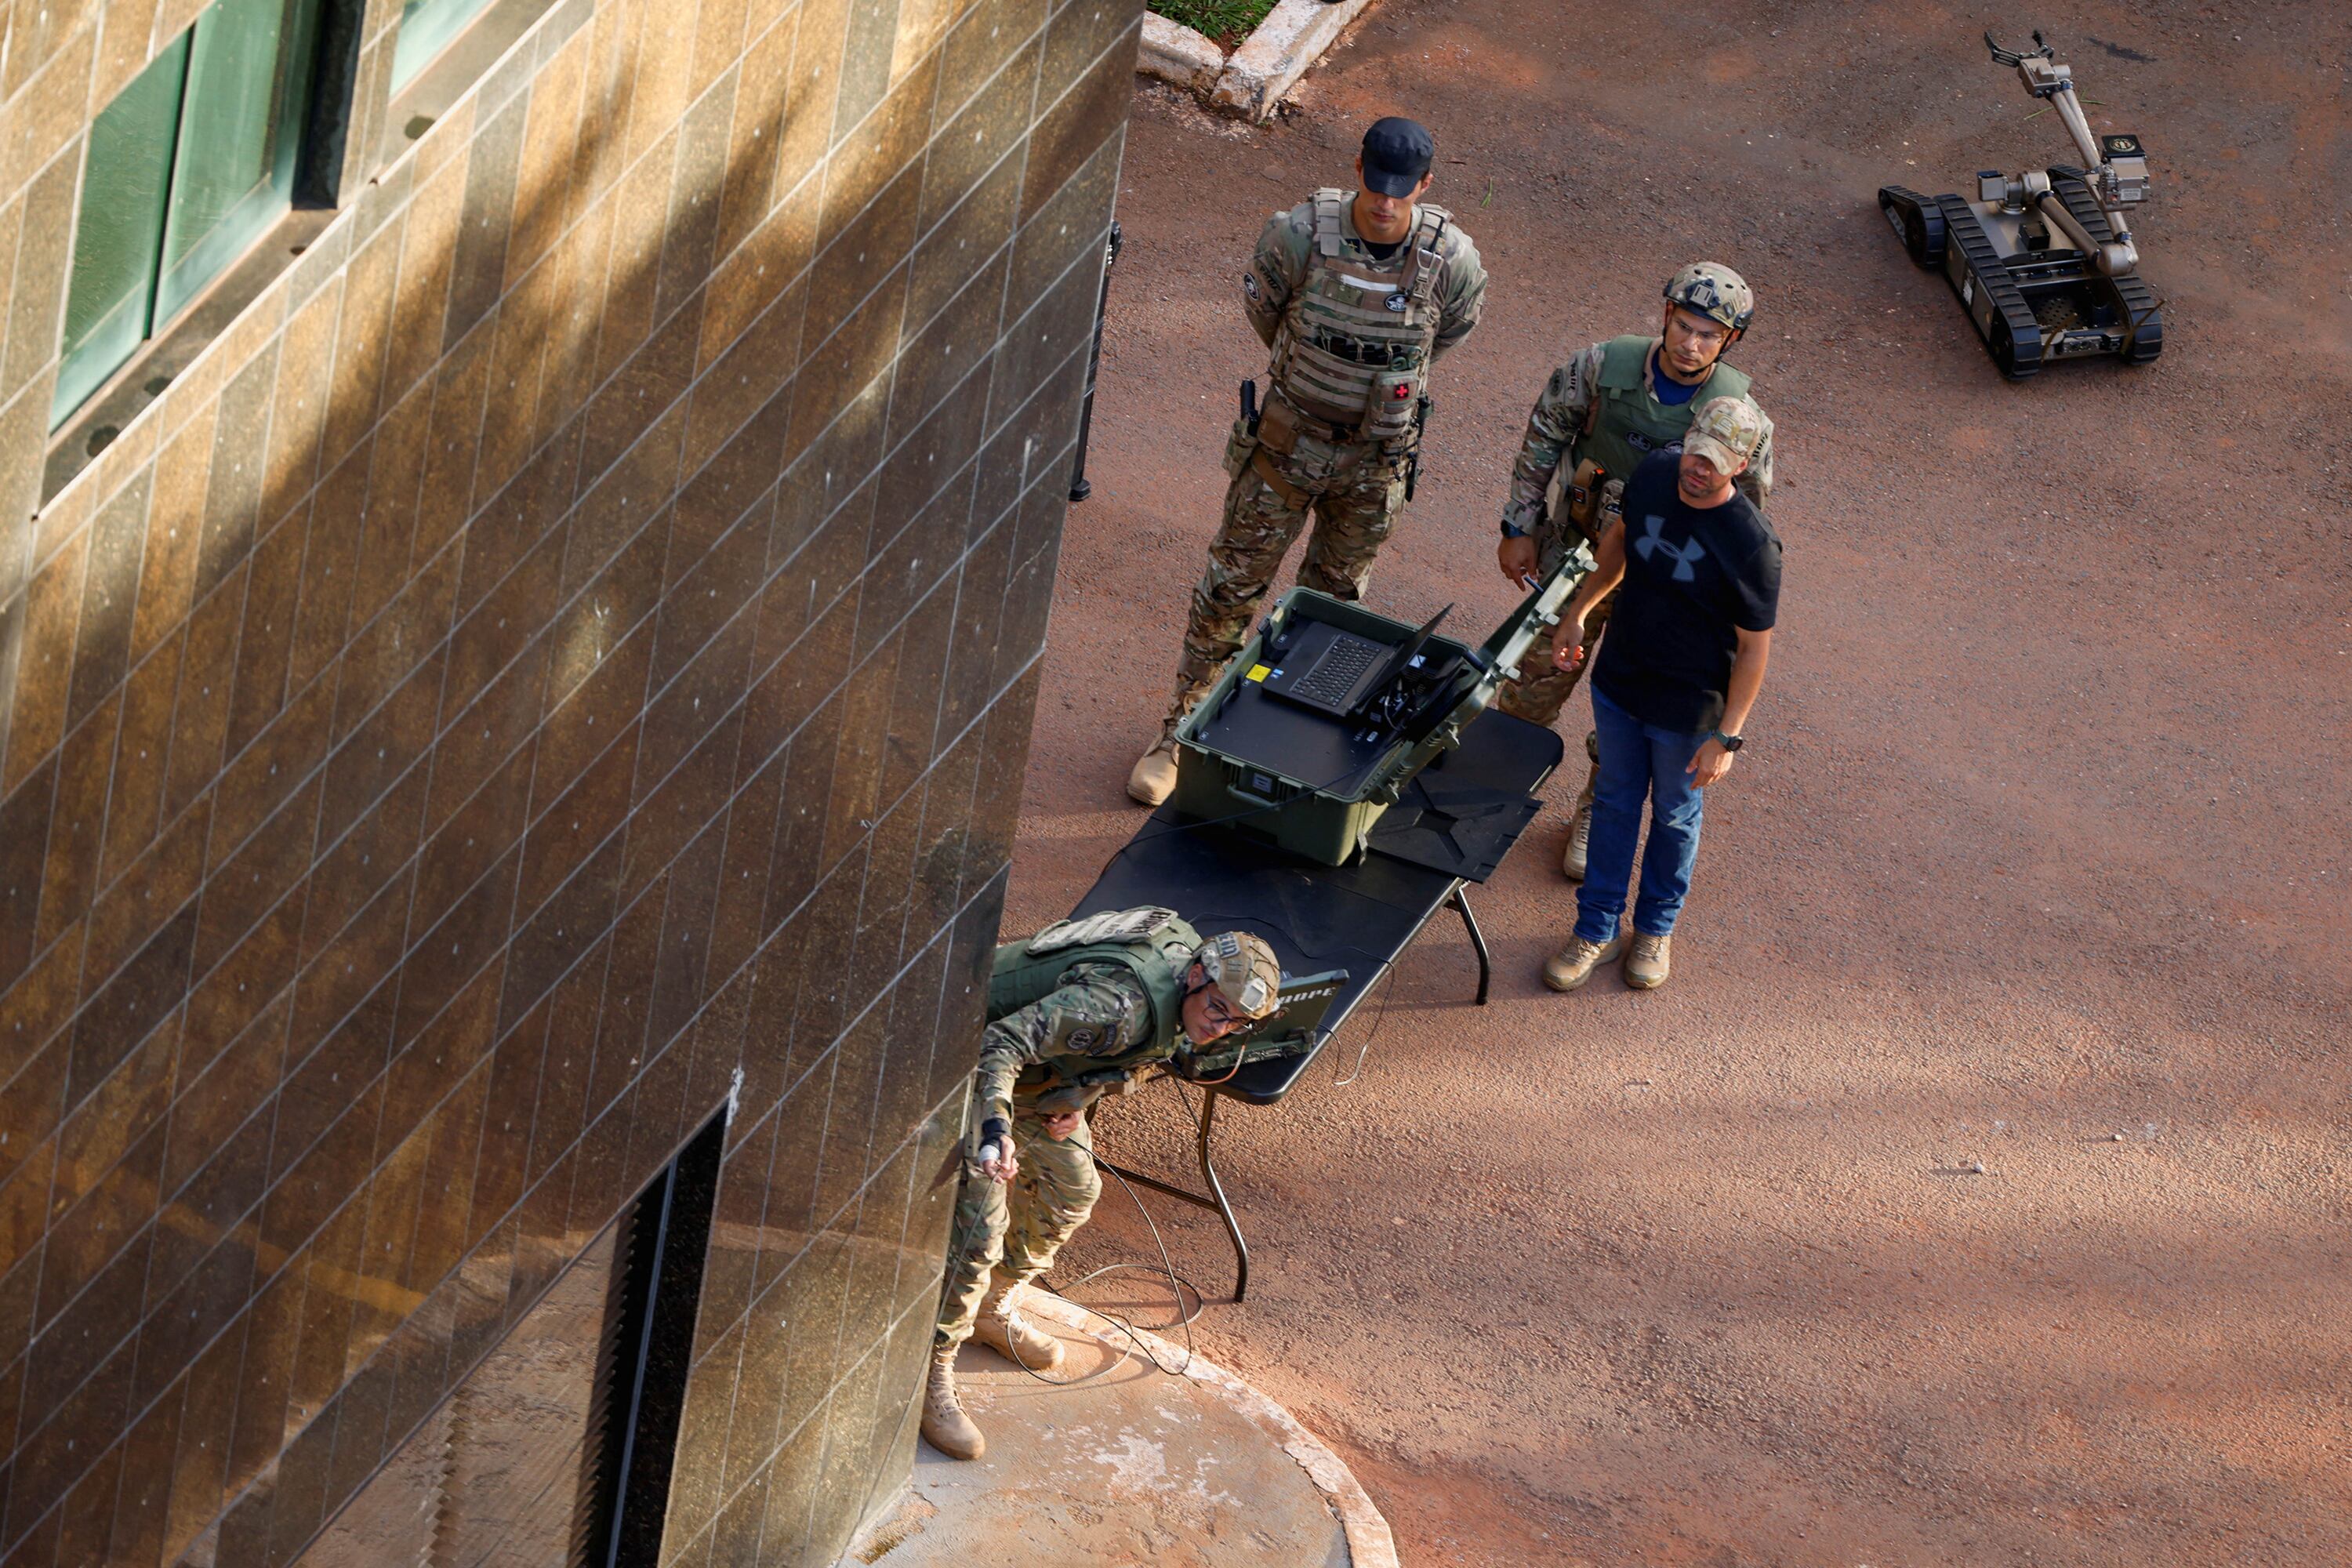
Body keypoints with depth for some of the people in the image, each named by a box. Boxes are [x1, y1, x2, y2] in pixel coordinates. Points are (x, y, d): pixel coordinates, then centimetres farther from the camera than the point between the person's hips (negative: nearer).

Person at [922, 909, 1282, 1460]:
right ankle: (931, 1372, -7)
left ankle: (994, 1310, 41)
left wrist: (1077, 1102, 1)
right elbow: (1002, 1043, -41)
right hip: (976, 1069, -9)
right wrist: (997, 1128, -55)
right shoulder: (1121, 1002, -38)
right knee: (979, 1224, -17)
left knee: (1072, 1191, 21)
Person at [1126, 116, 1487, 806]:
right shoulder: (1301, 235, -21)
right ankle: (1179, 731, 19)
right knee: (1233, 582, 7)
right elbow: (1260, 304, 2)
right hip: (1289, 439, -1)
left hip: (1377, 458, 1)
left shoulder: (1451, 259, -18)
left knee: (1333, 595, 18)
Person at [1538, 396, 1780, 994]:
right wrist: (1579, 611, 12)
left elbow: (1755, 646, -19)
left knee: (1675, 815, 19)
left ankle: (1656, 927, 42)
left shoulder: (1751, 545, -30)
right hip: (1618, 681, 4)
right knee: (1616, 802, 19)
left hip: (1687, 709, -4)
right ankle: (1597, 929, 35)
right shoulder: (1654, 475, -15)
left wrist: (1728, 736, -17)